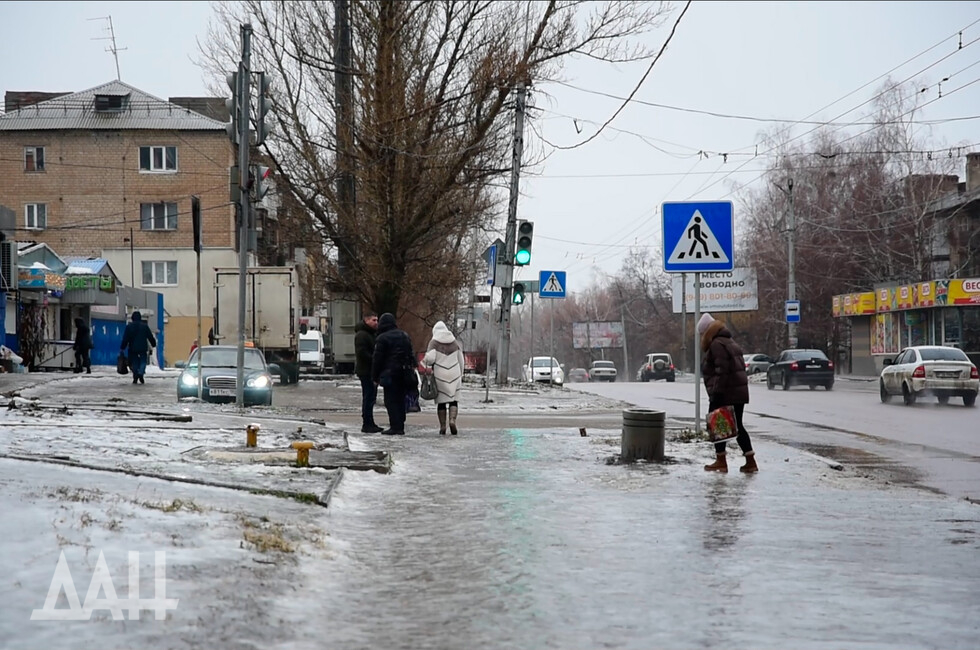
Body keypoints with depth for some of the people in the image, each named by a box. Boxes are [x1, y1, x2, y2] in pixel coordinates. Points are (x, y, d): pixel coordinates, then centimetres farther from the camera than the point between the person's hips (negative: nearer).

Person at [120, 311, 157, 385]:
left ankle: (135, 377, 3)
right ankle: (141, 373, -20)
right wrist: (153, 344, 18)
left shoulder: (129, 326, 1)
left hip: (133, 348, 1)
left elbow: (125, 339, -1)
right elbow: (150, 337, 5)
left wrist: (122, 348, 3)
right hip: (143, 348, 0)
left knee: (134, 362, 9)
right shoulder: (145, 326, 1)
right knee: (143, 361, 6)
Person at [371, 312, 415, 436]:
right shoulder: (404, 336, 14)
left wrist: (375, 377, -2)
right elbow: (411, 355, 19)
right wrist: (411, 370, 23)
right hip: (405, 373, 7)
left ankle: (395, 427, -9)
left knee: (391, 401, -4)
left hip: (390, 374, -7)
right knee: (400, 400, 11)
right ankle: (400, 427, 12)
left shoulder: (382, 339, -9)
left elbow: (377, 359, -8)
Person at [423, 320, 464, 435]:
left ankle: (442, 426, 5)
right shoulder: (455, 342, 9)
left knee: (441, 401, 6)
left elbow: (430, 358, -16)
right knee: (454, 400, 7)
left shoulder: (434, 342, -3)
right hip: (454, 374, 2)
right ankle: (452, 420, -15)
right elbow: (461, 360, 10)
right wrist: (460, 376, 18)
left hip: (440, 375, -2)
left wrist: (425, 361, 7)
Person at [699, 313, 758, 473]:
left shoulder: (717, 345, -13)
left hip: (724, 394, -10)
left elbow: (722, 371, -22)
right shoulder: (730, 343, 19)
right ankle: (750, 462, 8)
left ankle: (721, 462, 4)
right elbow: (740, 367, 21)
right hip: (739, 392, 10)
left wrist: (717, 393, -23)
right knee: (737, 426, 12)